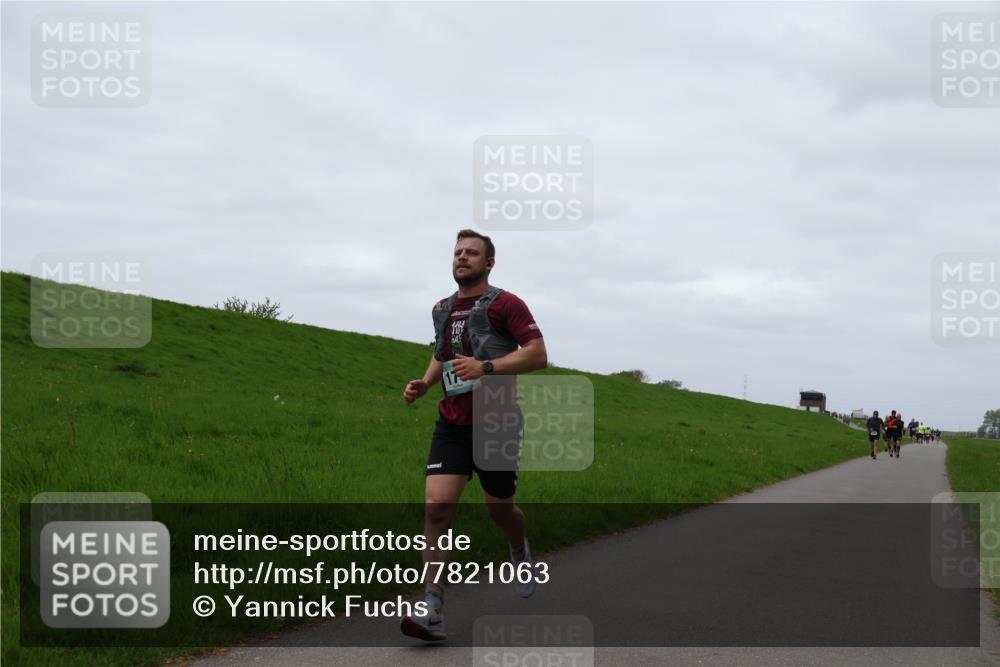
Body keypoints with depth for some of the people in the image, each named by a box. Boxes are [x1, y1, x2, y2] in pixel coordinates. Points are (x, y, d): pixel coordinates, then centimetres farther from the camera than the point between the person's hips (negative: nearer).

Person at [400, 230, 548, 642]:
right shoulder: (442, 310, 12)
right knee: (436, 506, -13)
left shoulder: (504, 304, -7)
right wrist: (425, 383, 10)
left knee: (499, 507, 11)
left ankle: (520, 550, 49)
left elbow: (538, 354, -14)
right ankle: (432, 612, -16)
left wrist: (485, 367, -24)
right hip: (452, 425, 4)